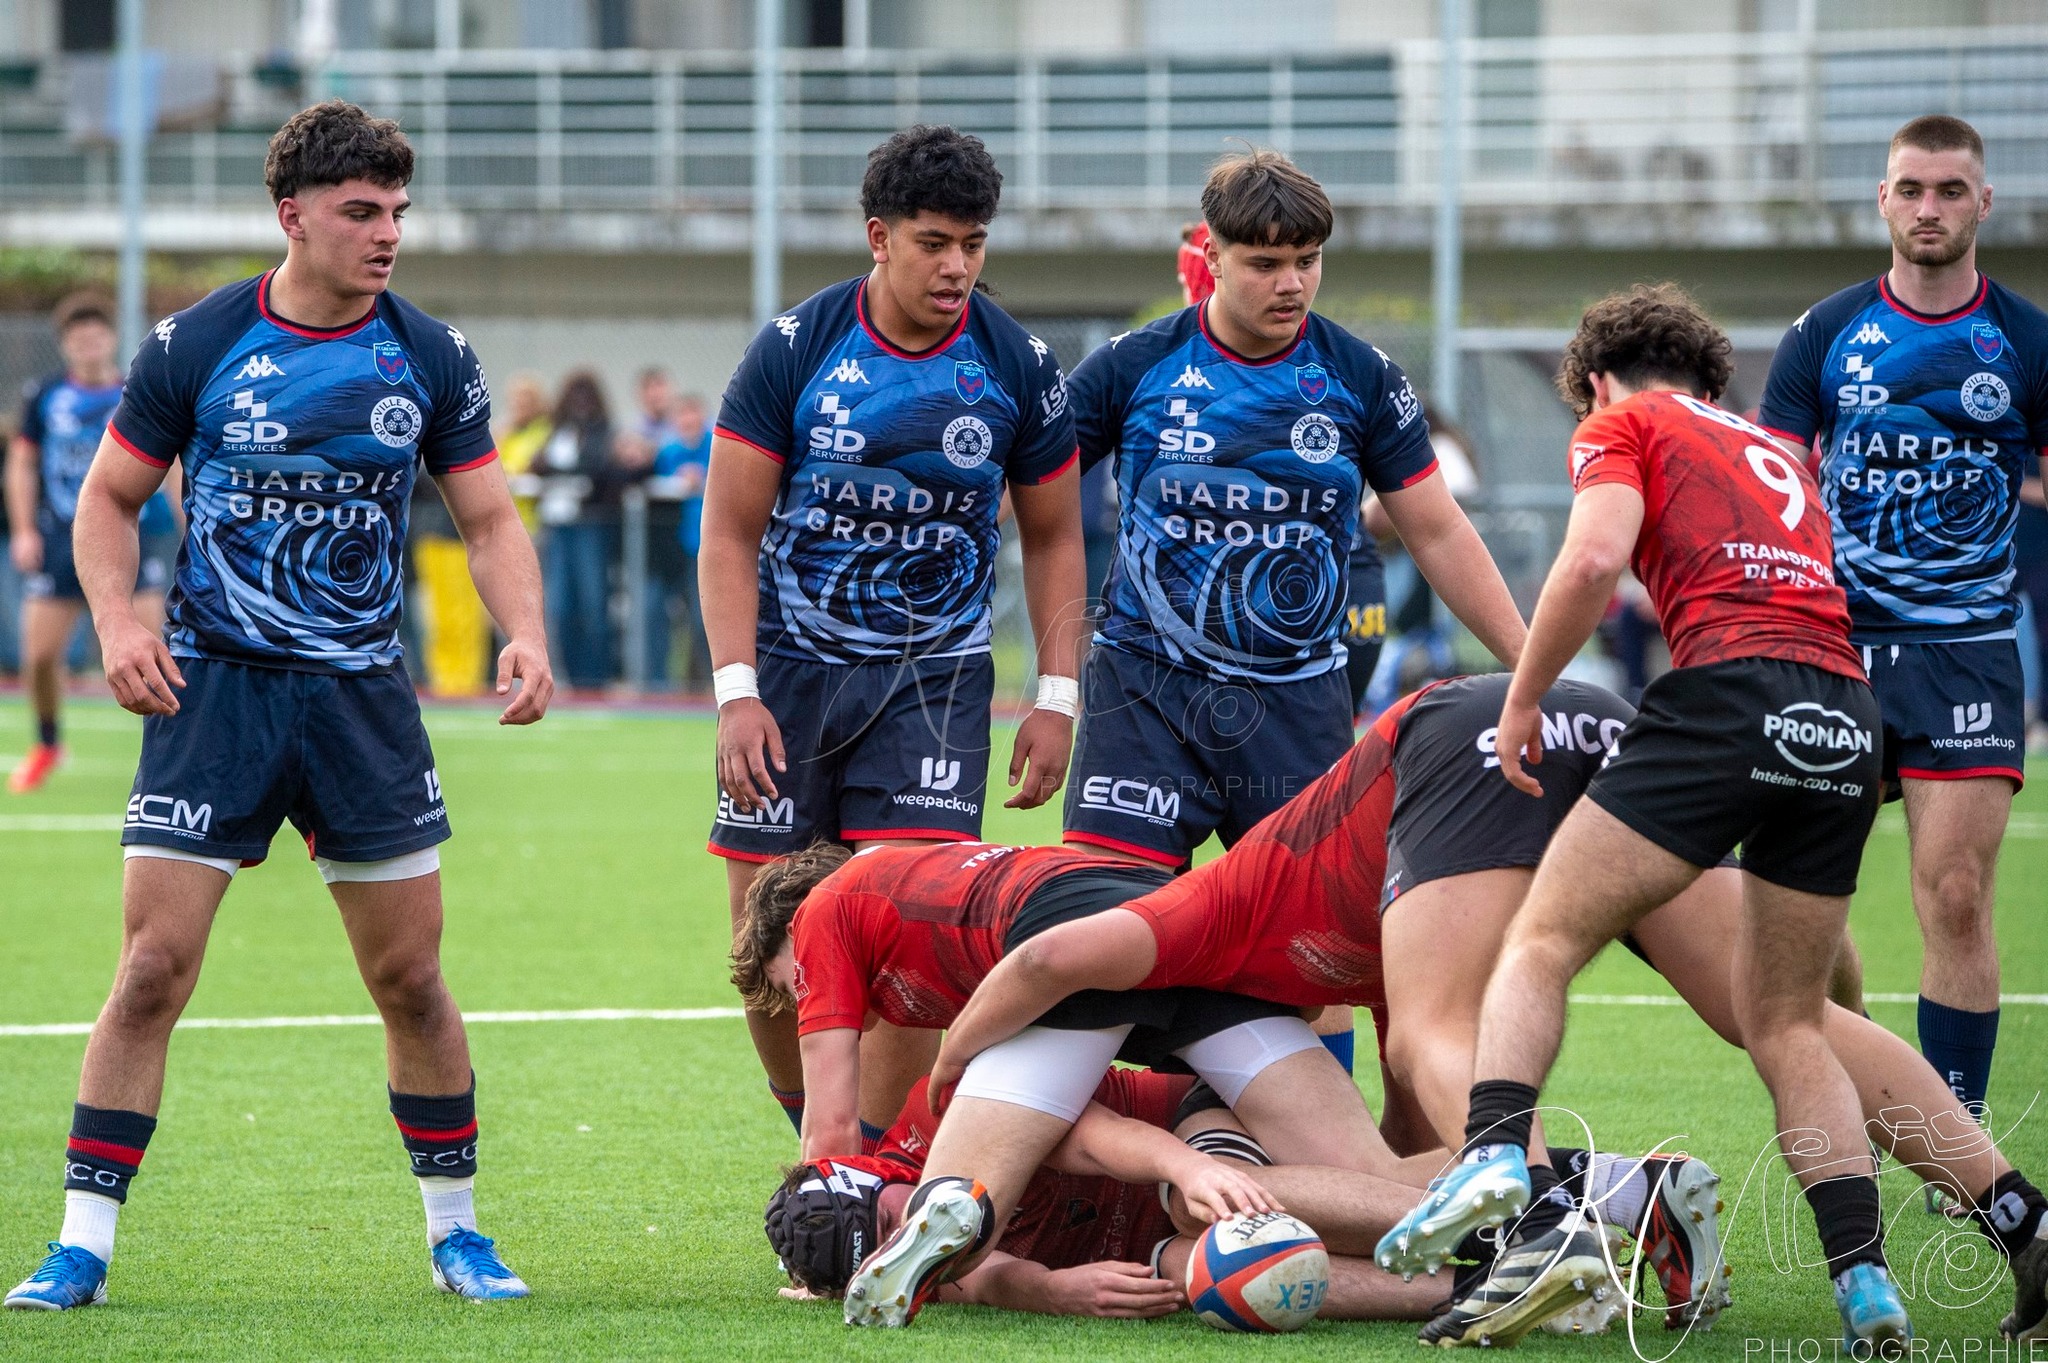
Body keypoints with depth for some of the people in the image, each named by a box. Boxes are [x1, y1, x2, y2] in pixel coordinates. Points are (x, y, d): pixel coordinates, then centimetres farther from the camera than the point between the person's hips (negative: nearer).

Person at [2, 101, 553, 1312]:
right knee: (154, 965, -8)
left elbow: (490, 517, 8)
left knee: (411, 978, 4)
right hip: (214, 688, -2)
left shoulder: (432, 358, 2)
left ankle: (457, 1230, 19)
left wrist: (525, 632, -10)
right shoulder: (194, 346, -3)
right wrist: (118, 619, -11)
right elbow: (110, 496, 6)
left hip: (364, 697, 2)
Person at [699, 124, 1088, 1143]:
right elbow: (729, 532, -4)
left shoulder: (1019, 369, -3)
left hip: (935, 673, 0)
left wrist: (1056, 698, 0)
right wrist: (738, 692, -13)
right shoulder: (794, 350, -7)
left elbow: (1053, 538, 9)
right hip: (791, 665, 0)